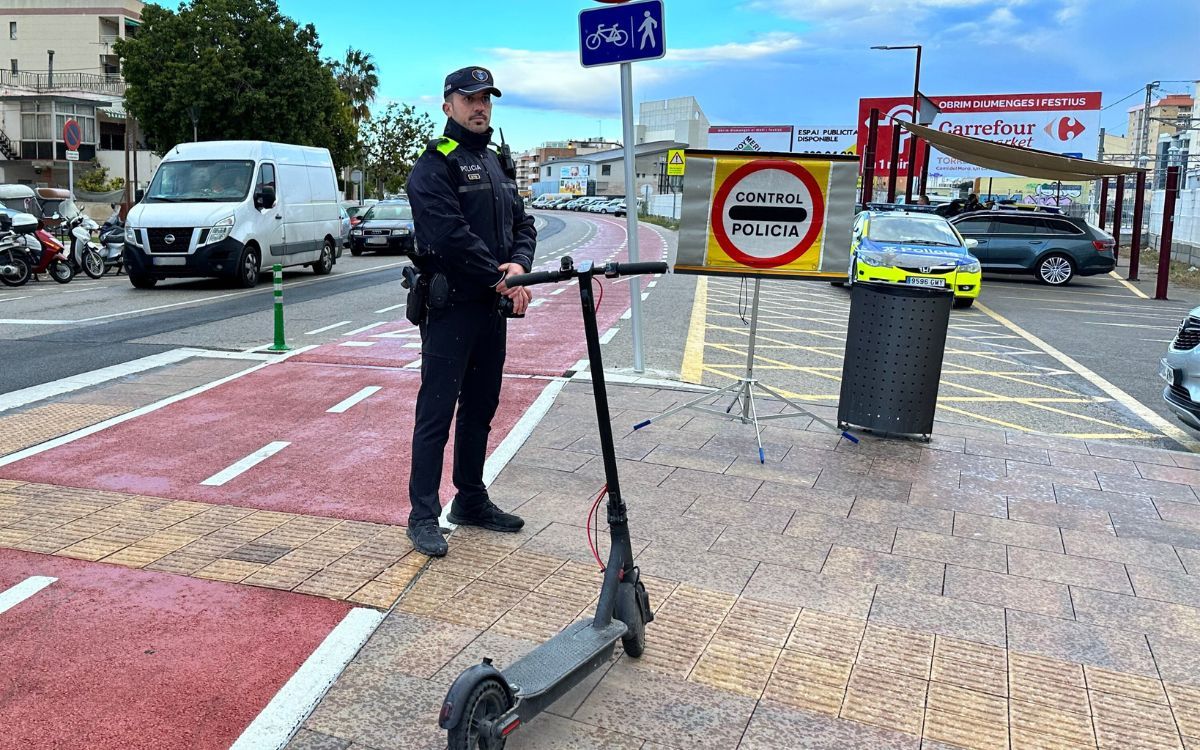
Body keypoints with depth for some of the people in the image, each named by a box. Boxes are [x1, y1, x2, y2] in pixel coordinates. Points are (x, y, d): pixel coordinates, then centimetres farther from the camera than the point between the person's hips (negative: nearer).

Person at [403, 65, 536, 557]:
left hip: (492, 307, 8)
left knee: (480, 409, 15)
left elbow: (522, 222, 13)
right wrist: (500, 278, -17)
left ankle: (471, 500, 28)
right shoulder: (435, 164, -8)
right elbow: (450, 234, -20)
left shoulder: (496, 163, 18)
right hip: (450, 308, -8)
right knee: (436, 412, -3)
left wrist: (519, 265, -7)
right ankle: (423, 516, 5)